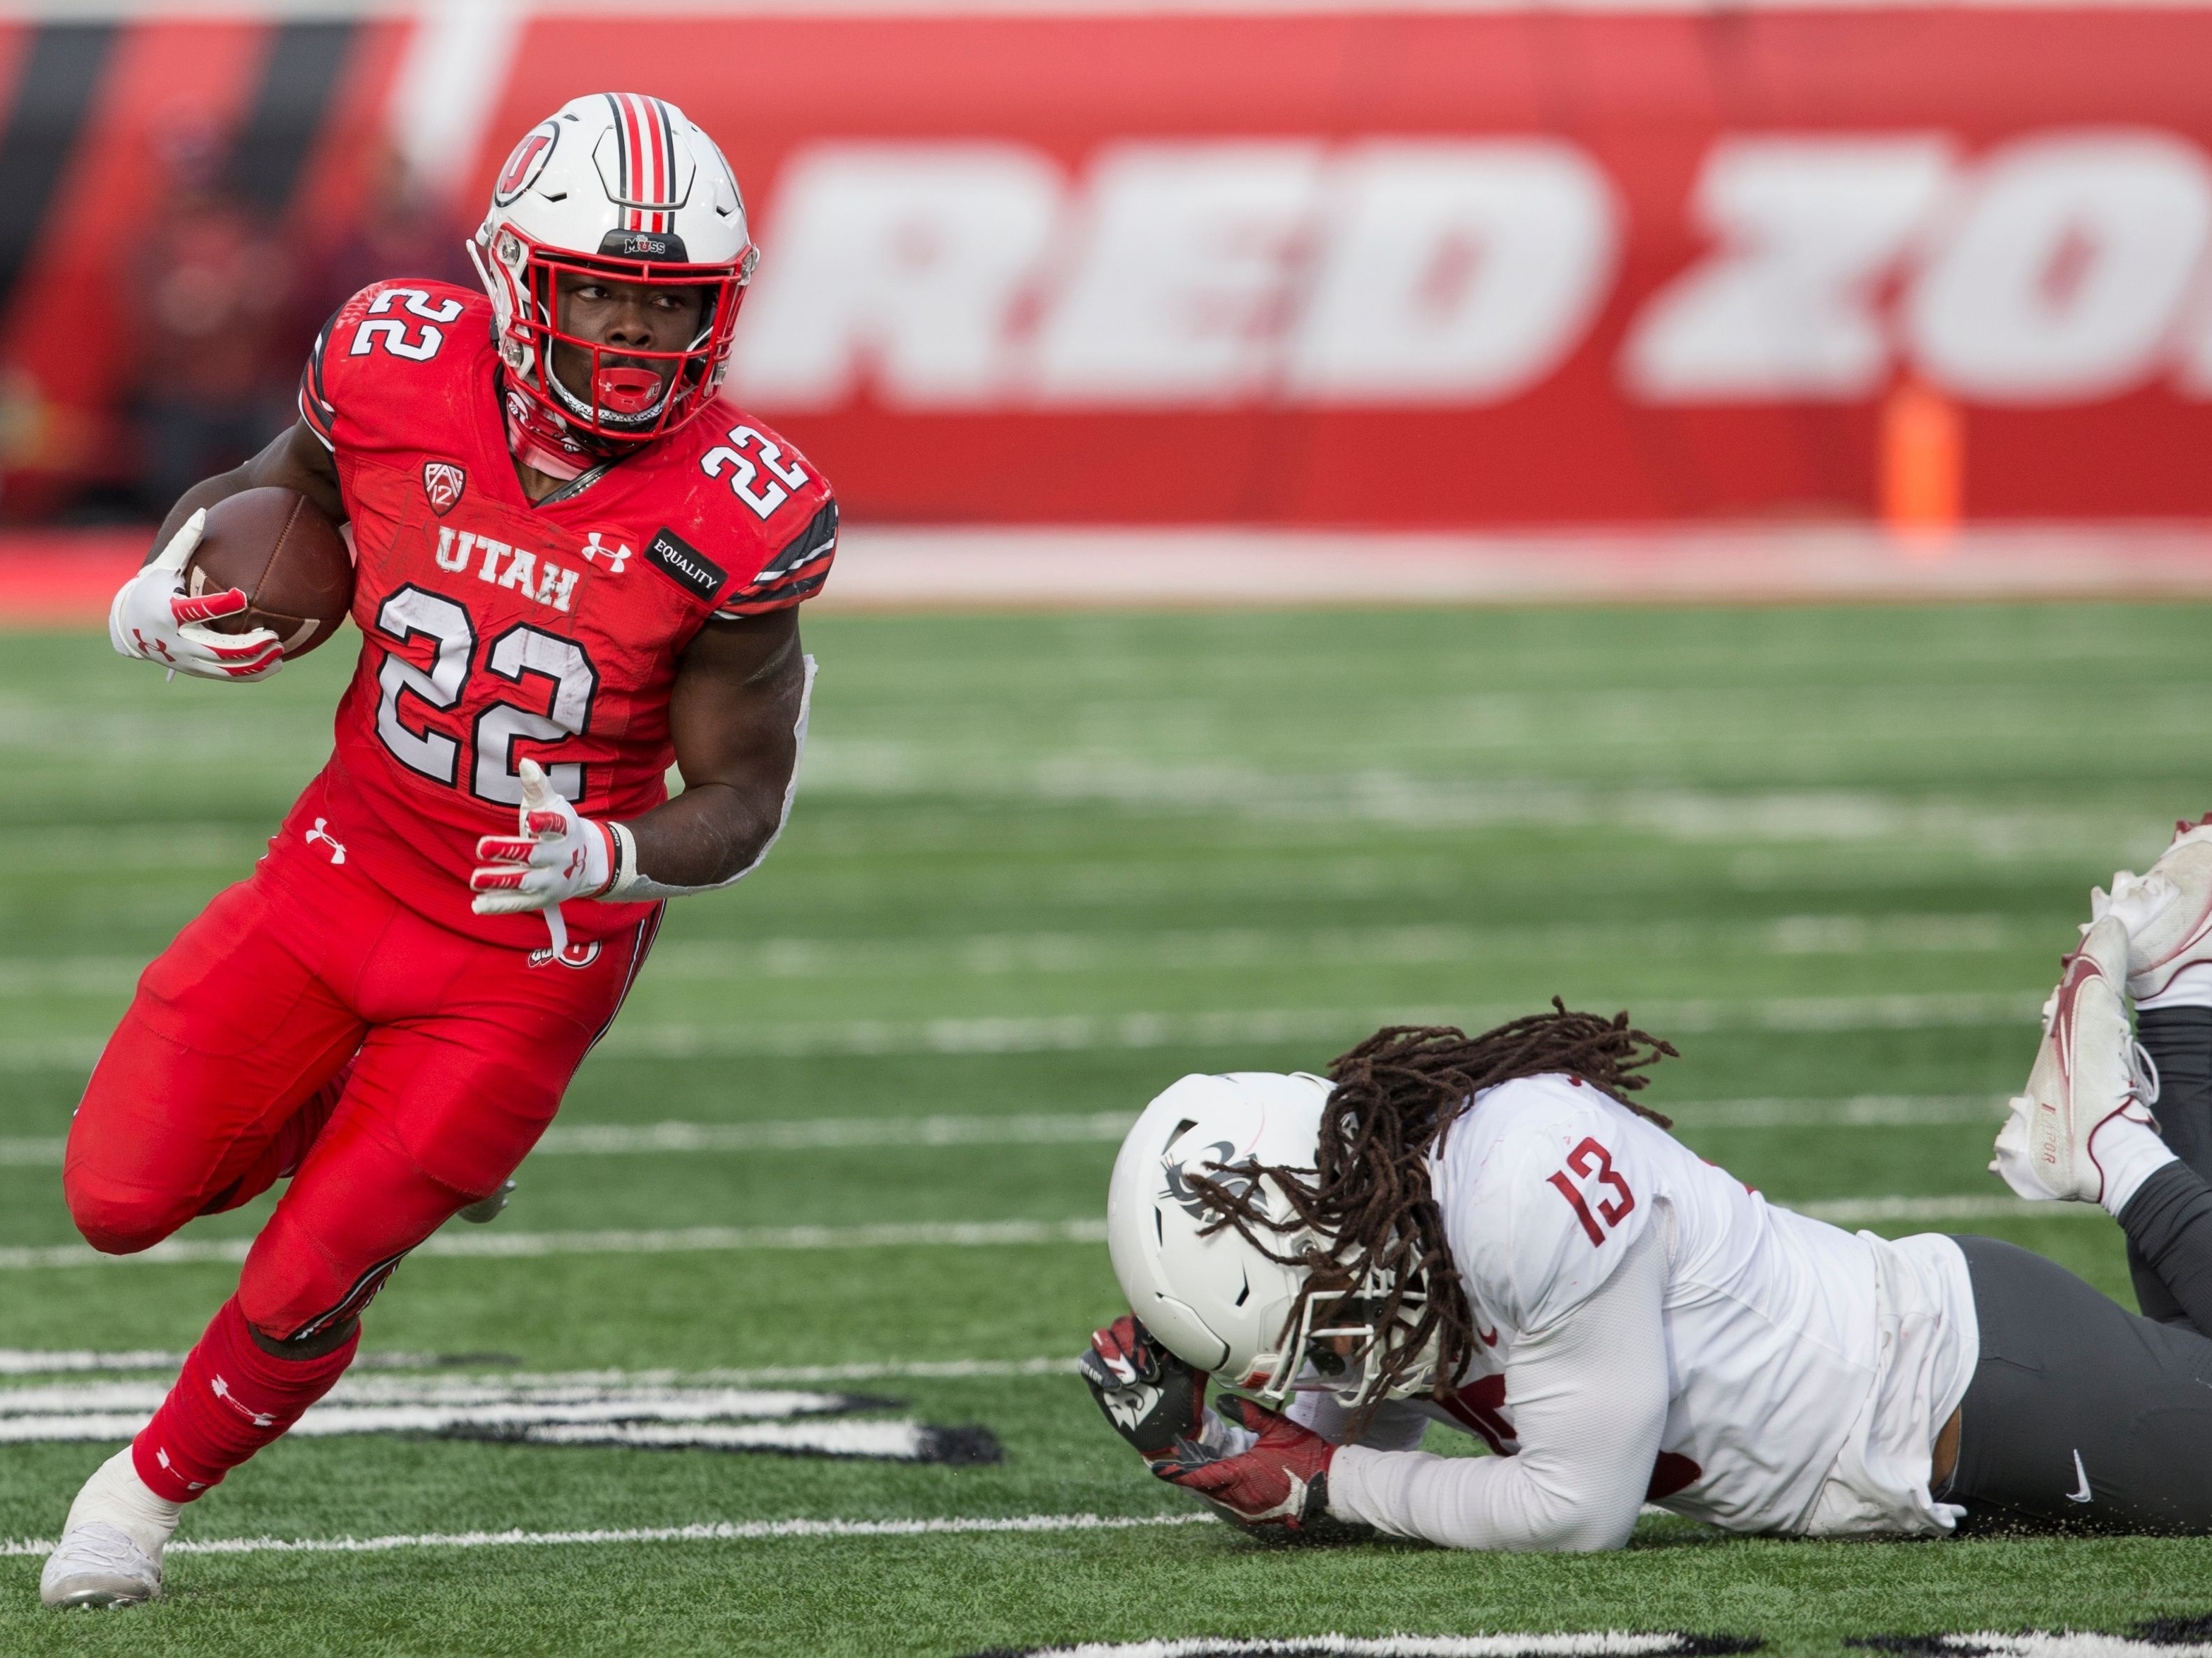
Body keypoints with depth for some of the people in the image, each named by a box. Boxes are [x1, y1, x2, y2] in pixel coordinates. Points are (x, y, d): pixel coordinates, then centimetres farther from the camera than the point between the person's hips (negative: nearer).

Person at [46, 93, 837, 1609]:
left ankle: (151, 1492, 31)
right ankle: (340, 1116, 30)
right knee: (126, 1196, -2)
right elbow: (264, 497, 7)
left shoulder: (730, 519, -22)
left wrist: (605, 859, -33)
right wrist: (162, 604, -14)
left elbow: (744, 798, -13)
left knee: (301, 1291, 1)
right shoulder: (401, 376, -15)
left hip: (530, 955, -3)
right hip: (342, 877, 3)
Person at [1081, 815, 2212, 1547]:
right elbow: (1324, 1456, -1)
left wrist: (1313, 1483, -25)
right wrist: (1199, 1447, -21)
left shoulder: (1532, 1184, -38)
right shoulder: (1358, 1204, -12)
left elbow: (1580, 1507, -31)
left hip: (1976, 1387, -8)